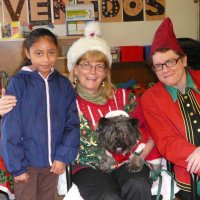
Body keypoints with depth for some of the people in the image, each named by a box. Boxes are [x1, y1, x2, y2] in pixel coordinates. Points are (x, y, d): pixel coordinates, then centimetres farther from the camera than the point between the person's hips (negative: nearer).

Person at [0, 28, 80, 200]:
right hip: (27, 162, -3)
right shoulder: (18, 83, -11)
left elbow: (72, 123, 0)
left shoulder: (64, 84, -1)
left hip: (52, 162, 3)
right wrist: (17, 166, -11)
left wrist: (63, 156, -7)